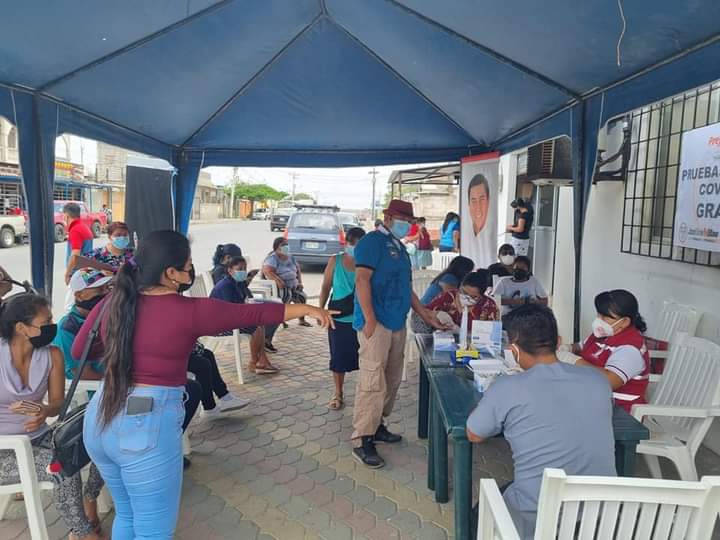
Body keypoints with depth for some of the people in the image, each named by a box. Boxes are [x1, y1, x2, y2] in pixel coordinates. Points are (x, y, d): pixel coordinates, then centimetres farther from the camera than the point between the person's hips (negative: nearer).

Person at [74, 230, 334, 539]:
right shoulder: (190, 311, -14)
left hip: (100, 419, 7)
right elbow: (252, 314, -7)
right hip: (148, 425, -7)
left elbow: (79, 350, 14)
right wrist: (308, 309, 4)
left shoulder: (112, 302, 1)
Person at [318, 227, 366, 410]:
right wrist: (320, 309, 0)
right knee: (338, 357, 11)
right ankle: (338, 393, 29)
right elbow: (326, 287, 4)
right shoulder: (335, 261, -3)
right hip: (339, 319, 1)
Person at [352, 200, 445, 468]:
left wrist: (425, 315, 24)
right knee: (373, 382, -10)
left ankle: (376, 425, 27)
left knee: (391, 380, 13)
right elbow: (362, 279, -15)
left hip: (397, 324, 9)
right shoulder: (372, 241, -6)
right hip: (377, 323, -9)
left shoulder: (399, 247, 21)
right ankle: (361, 441, -3)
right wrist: (370, 320, -21)